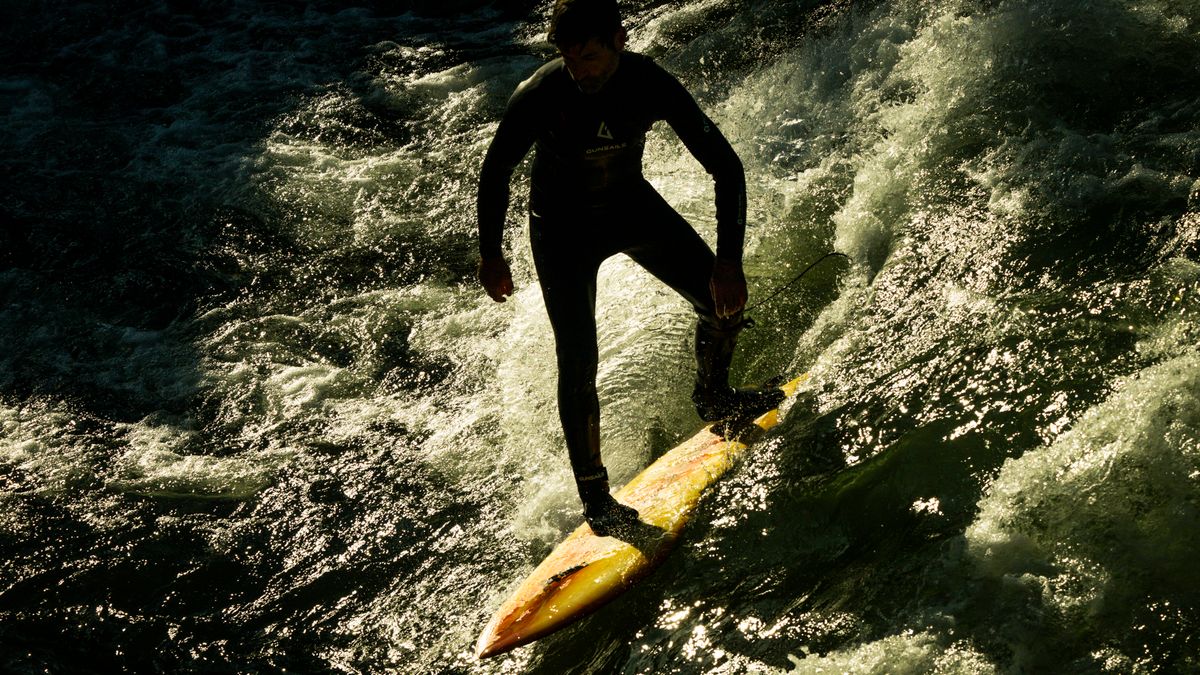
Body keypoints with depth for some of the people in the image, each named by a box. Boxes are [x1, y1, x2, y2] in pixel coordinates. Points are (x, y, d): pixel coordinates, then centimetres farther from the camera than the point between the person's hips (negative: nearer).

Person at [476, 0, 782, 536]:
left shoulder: (650, 84, -23)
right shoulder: (539, 96, -28)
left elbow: (726, 167, -19)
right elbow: (495, 172, -10)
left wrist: (729, 261, -26)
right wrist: (490, 253, -5)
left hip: (630, 204, 3)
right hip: (562, 227, -3)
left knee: (724, 298, -3)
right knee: (578, 360, -11)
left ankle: (712, 396, 27)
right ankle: (594, 494, 3)